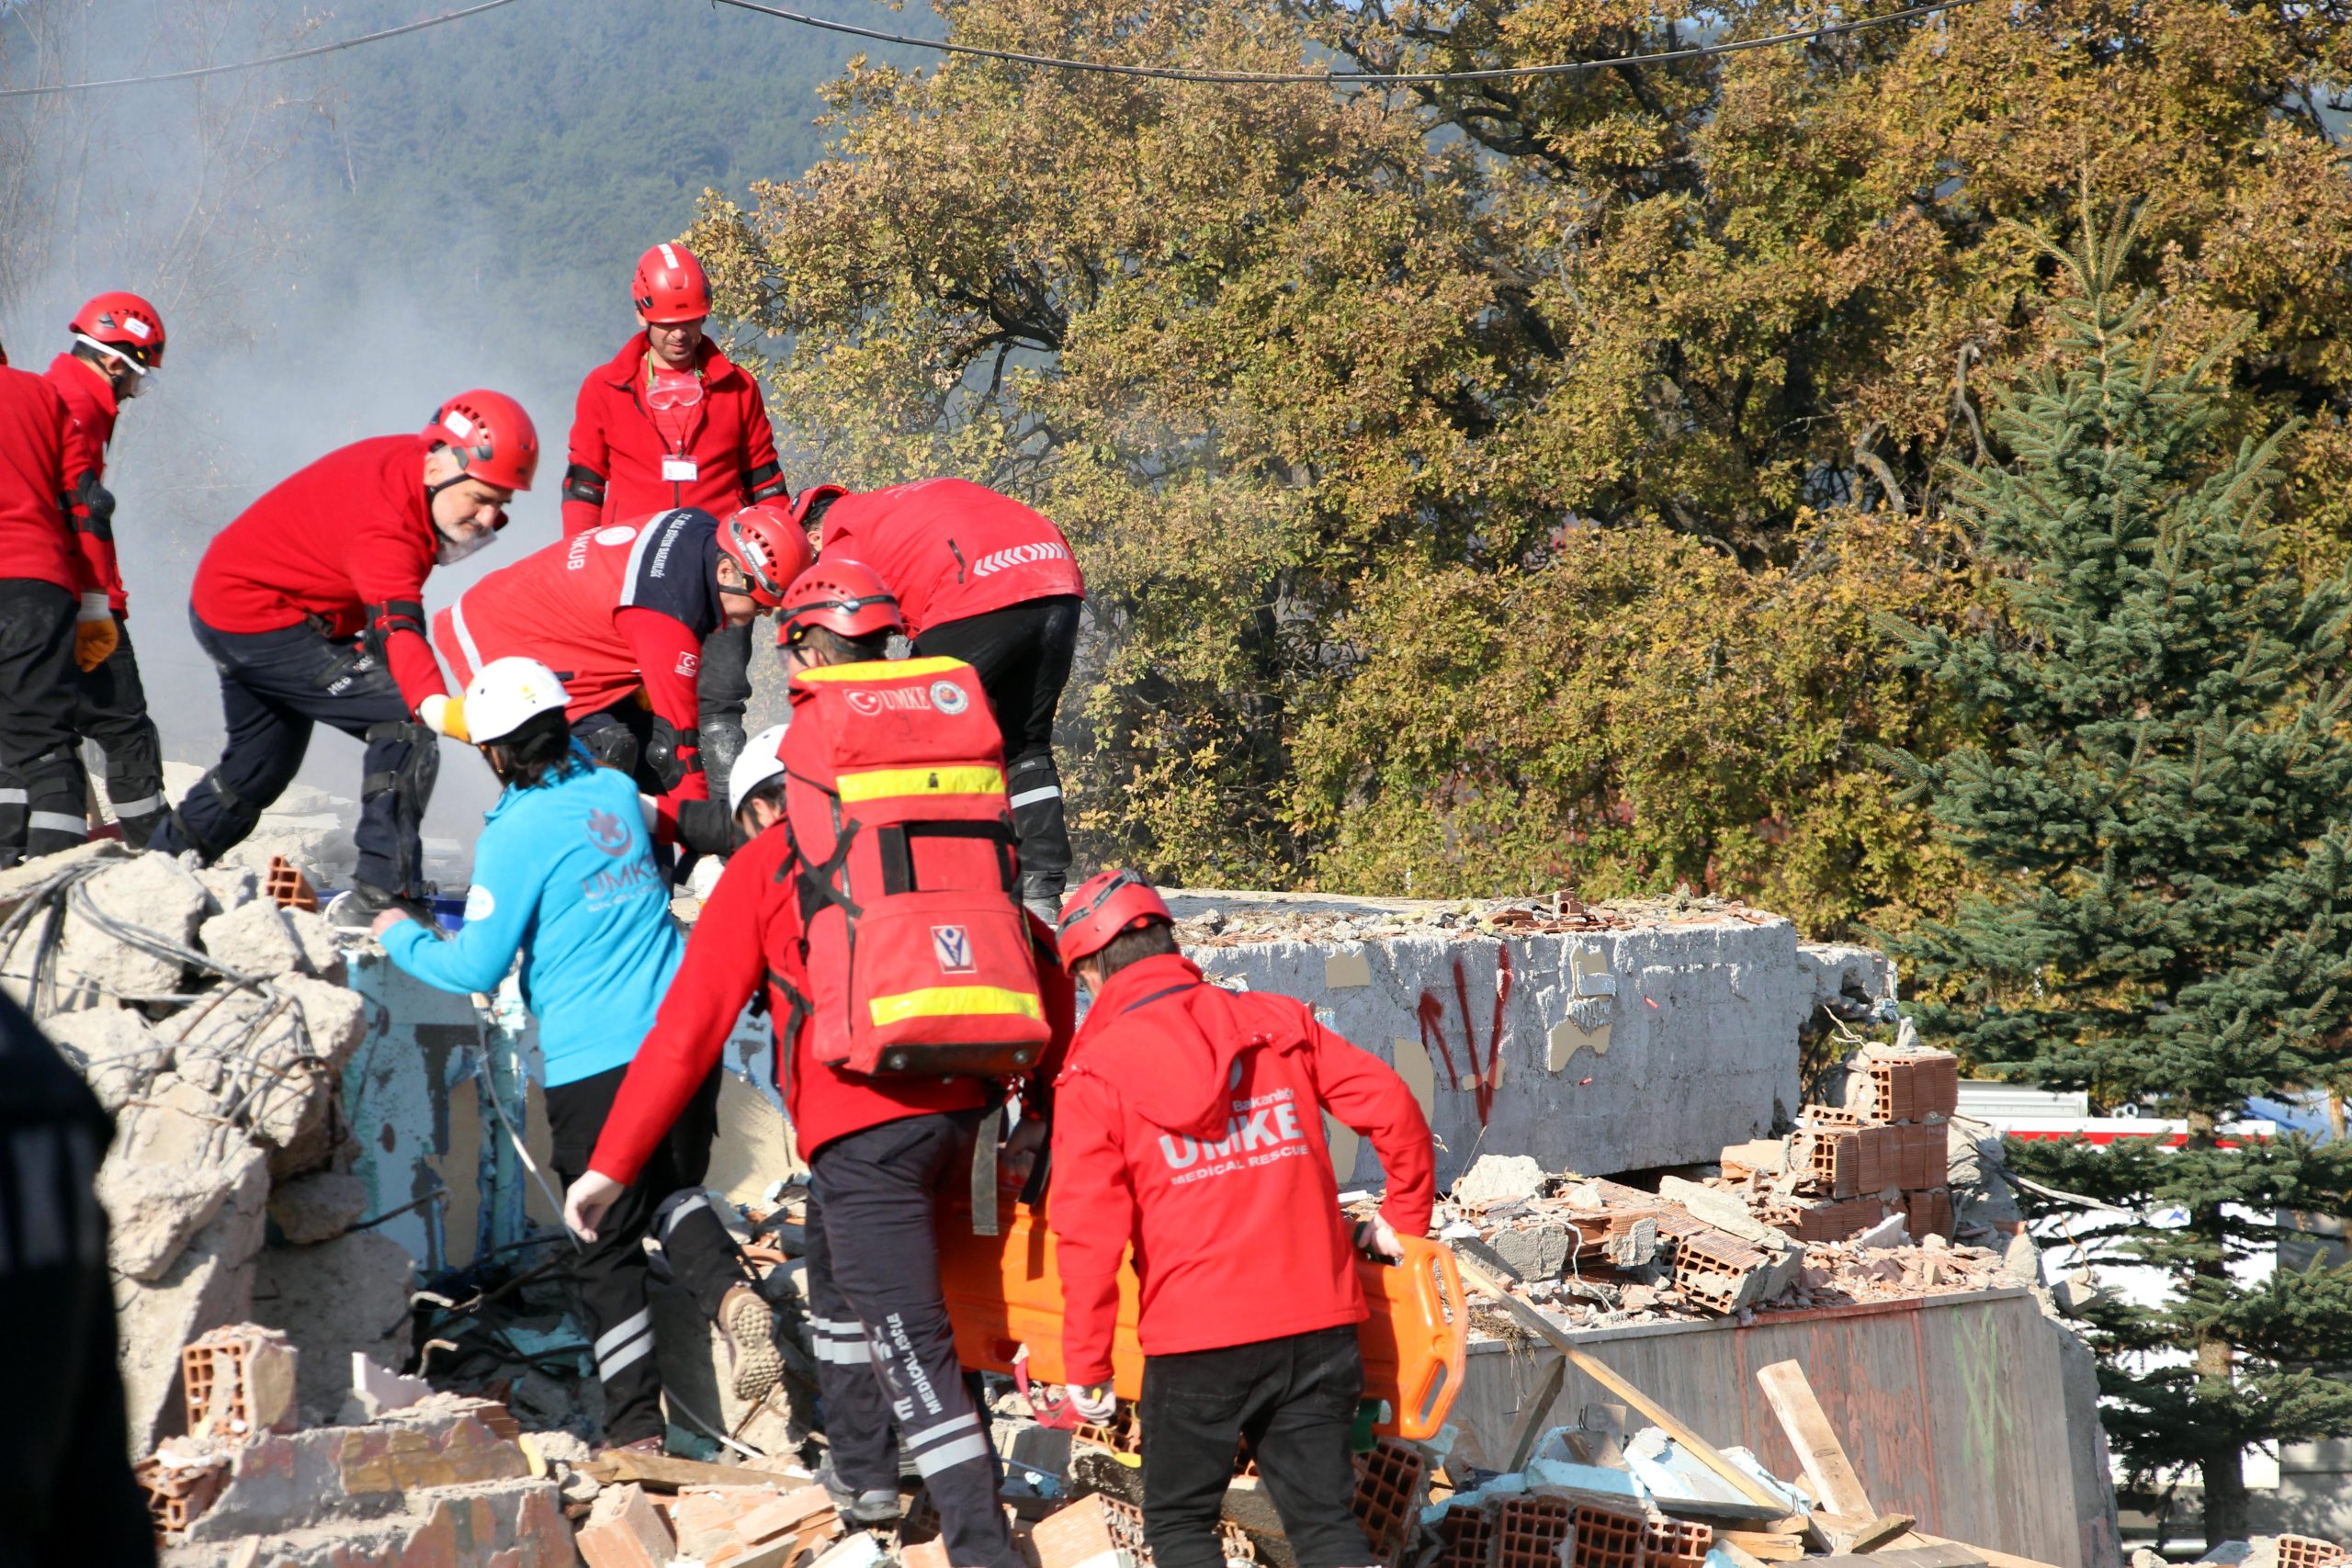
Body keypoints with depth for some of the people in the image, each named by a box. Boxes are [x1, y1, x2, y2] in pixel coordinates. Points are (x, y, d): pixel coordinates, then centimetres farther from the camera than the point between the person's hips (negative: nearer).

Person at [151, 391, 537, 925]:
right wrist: (437, 707, -64)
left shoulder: (409, 464, -7)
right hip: (263, 621, -10)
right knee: (405, 719, -21)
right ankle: (381, 897, -22)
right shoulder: (383, 519, -35)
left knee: (260, 765, 28)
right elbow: (397, 627, -49)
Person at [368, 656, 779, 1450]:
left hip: (594, 1064, -6)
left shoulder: (517, 833, -12)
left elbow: (476, 967, -9)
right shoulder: (616, 792, 7)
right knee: (674, 1189, 25)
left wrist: (402, 938, 8)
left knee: (609, 1247, 5)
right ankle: (730, 1291, -6)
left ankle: (636, 1428, 8)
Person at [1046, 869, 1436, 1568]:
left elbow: (1089, 1229, -8)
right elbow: (1390, 1108, 4)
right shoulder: (1279, 1024, 7)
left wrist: (1086, 1361, 0)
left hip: (1197, 1336, -3)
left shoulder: (1096, 1071, -4)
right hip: (1316, 1324, 3)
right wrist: (1404, 1219, 18)